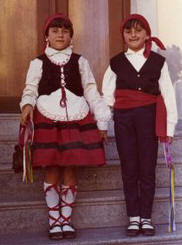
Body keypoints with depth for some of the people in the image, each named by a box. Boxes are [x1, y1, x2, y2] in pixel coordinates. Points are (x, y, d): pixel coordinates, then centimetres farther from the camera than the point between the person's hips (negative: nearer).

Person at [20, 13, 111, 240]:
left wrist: (102, 122, 9)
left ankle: (66, 219, 16)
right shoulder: (38, 63, 8)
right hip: (47, 122, -1)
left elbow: (92, 92, 12)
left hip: (77, 121, 1)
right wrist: (27, 105, -20)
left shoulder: (80, 62, 12)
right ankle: (54, 220, 12)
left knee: (70, 170, 3)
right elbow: (30, 89, 3)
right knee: (52, 171, 0)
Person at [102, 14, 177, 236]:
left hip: (148, 118, -1)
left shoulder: (158, 62, 7)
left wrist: (169, 127, 3)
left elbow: (168, 95, 6)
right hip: (123, 118, 1)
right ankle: (133, 218, 13)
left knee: (147, 168, 2)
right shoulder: (116, 63, 9)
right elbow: (107, 96, 10)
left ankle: (146, 217, 13)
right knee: (129, 169, 4)